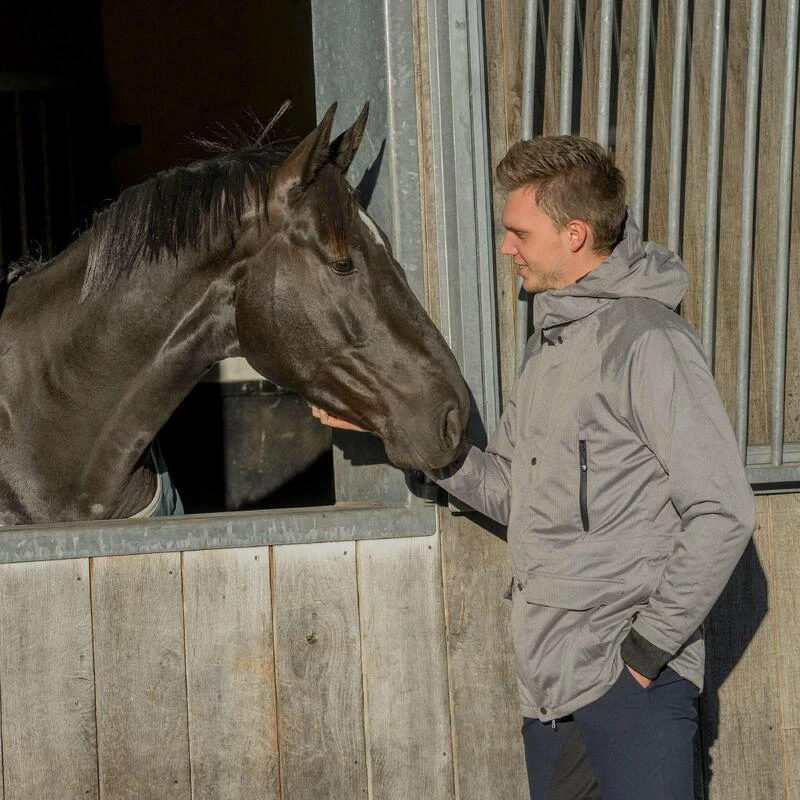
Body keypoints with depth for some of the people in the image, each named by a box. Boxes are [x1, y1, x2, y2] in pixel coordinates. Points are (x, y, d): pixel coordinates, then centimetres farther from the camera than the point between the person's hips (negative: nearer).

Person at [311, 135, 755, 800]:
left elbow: (723, 513, -18)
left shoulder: (648, 341, -13)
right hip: (548, 680, 9)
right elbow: (506, 489, 18)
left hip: (630, 678, -9)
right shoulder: (549, 343, 17)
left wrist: (651, 644, -16)